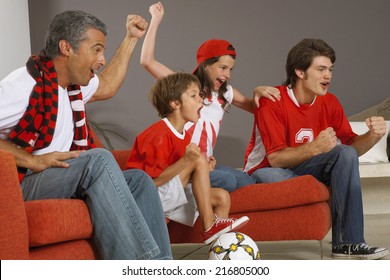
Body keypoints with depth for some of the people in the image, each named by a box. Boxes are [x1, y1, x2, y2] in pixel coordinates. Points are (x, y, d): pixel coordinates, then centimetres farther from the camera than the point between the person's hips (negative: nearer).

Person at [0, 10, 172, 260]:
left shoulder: (72, 84, 13)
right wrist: (33, 160, -28)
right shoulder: (27, 85, -18)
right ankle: (142, 269, -33)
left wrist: (131, 39, 33)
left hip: (60, 181, 10)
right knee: (99, 159, -29)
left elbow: (107, 87, 35)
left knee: (139, 179, -1)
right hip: (22, 186, -10)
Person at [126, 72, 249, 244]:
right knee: (200, 161, -20)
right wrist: (186, 161, -31)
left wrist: (204, 170, -3)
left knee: (222, 197, 1)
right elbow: (154, 180, -25)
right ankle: (209, 227, -20)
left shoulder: (184, 135, 12)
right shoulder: (160, 136, -20)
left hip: (174, 196, 10)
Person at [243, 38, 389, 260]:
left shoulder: (329, 103, -1)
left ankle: (348, 243, -26)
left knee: (346, 154, -20)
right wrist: (315, 148, -38)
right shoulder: (272, 101, -19)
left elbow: (351, 147, -2)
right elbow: (275, 158, -23)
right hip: (267, 170, -5)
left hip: (304, 168, 5)